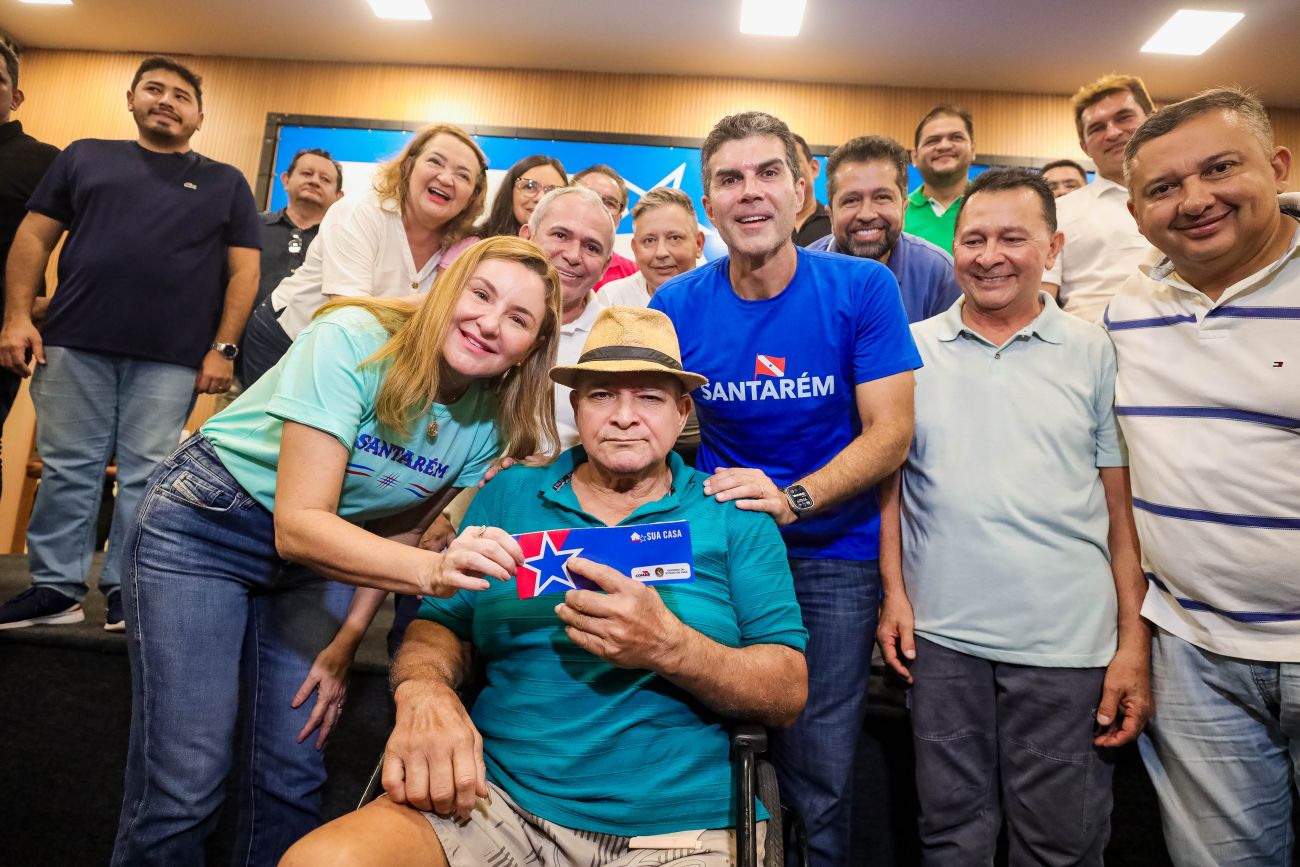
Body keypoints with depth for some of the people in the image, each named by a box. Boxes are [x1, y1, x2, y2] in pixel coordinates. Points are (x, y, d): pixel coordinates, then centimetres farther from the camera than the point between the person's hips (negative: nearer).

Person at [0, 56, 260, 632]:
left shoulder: (225, 184, 13)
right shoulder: (84, 156, 16)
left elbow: (243, 270, 6)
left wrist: (223, 347, -4)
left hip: (172, 357, -1)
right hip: (73, 344, 2)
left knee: (146, 476, 1)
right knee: (66, 469, 4)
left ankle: (127, 590, 10)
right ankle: (55, 588, 14)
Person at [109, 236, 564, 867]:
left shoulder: (492, 422, -11)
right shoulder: (350, 343, -27)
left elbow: (403, 529, 2)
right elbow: (298, 524, -31)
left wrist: (345, 642, 0)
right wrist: (432, 571, -45)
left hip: (321, 551, 5)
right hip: (204, 525, -4)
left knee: (292, 778, 4)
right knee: (184, 785, -6)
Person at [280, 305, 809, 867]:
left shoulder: (736, 519, 2)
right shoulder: (509, 495, 9)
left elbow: (788, 693, -3)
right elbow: (440, 625, 8)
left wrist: (668, 646, -21)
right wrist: (424, 692, -16)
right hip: (499, 801, 1)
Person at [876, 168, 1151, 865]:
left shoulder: (1095, 354, 3)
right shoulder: (913, 350, 4)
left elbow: (1122, 505, 2)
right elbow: (889, 479, 8)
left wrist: (1135, 642, -2)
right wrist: (894, 592, -1)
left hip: (1069, 646, 0)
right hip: (941, 634, 1)